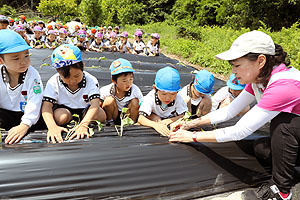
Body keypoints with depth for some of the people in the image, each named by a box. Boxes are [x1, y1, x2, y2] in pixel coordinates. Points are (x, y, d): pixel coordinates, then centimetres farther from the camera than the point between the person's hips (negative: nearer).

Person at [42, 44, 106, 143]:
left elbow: (95, 104, -33)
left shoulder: (91, 81, -22)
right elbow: (46, 105, -27)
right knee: (60, 117, -33)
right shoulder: (53, 82, -20)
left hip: (84, 110, 0)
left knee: (100, 115, -28)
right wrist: (52, 127, -48)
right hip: (64, 109, 0)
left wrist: (84, 125, -51)